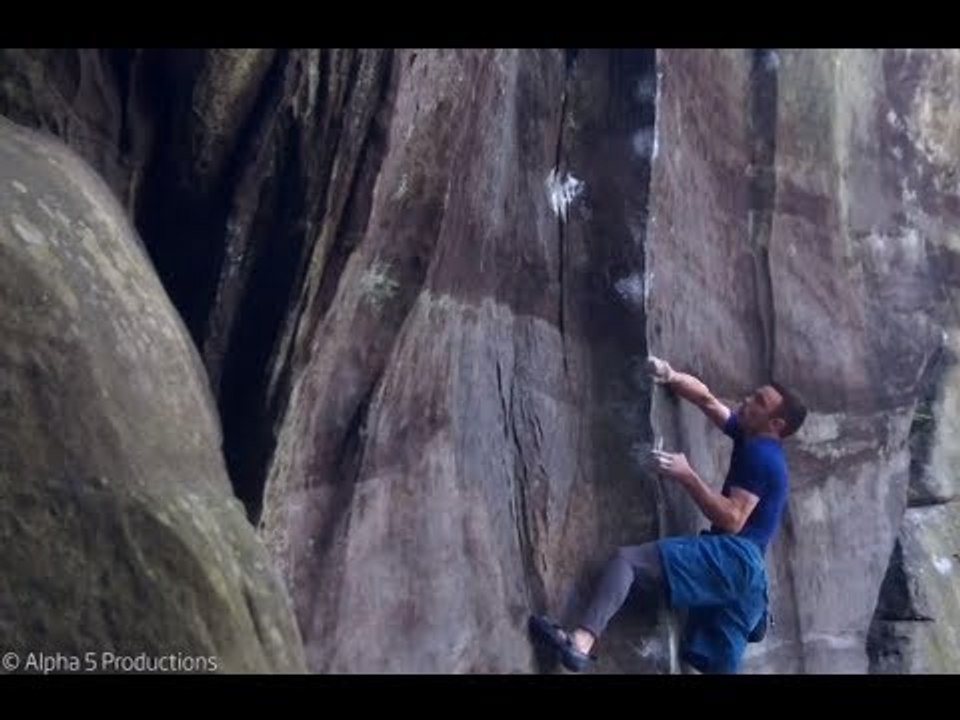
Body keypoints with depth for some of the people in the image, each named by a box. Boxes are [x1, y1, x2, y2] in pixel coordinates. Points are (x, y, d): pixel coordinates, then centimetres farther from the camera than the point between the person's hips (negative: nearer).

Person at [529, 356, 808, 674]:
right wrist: (671, 377, 10)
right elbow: (707, 398, 28)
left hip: (734, 559, -10)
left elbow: (732, 521, -16)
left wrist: (687, 477, -18)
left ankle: (580, 641, -42)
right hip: (739, 569, 10)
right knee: (719, 665, 10)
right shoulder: (751, 437, 22)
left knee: (627, 558, -24)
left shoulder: (760, 456, -6)